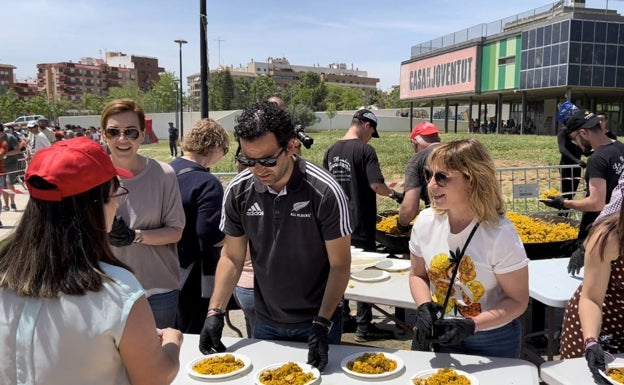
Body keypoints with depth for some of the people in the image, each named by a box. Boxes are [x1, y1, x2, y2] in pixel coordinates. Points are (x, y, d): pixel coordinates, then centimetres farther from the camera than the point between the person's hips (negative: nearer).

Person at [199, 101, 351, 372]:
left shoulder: (325, 192, -21)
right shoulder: (238, 191, -11)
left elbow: (340, 265, -14)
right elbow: (232, 257, 0)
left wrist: (322, 324, -20)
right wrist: (215, 311, -9)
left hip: (316, 320, -3)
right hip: (266, 321, 3)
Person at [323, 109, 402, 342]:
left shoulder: (331, 151, 7)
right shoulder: (365, 150, -13)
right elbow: (376, 185, -20)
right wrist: (394, 194, -2)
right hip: (361, 223, -6)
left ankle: (342, 316, 27)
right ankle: (364, 327, 7)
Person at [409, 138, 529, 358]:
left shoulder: (500, 234, -25)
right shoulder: (426, 221, -12)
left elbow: (517, 300, -16)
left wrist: (472, 325, -29)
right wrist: (424, 305, -17)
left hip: (494, 342, -3)